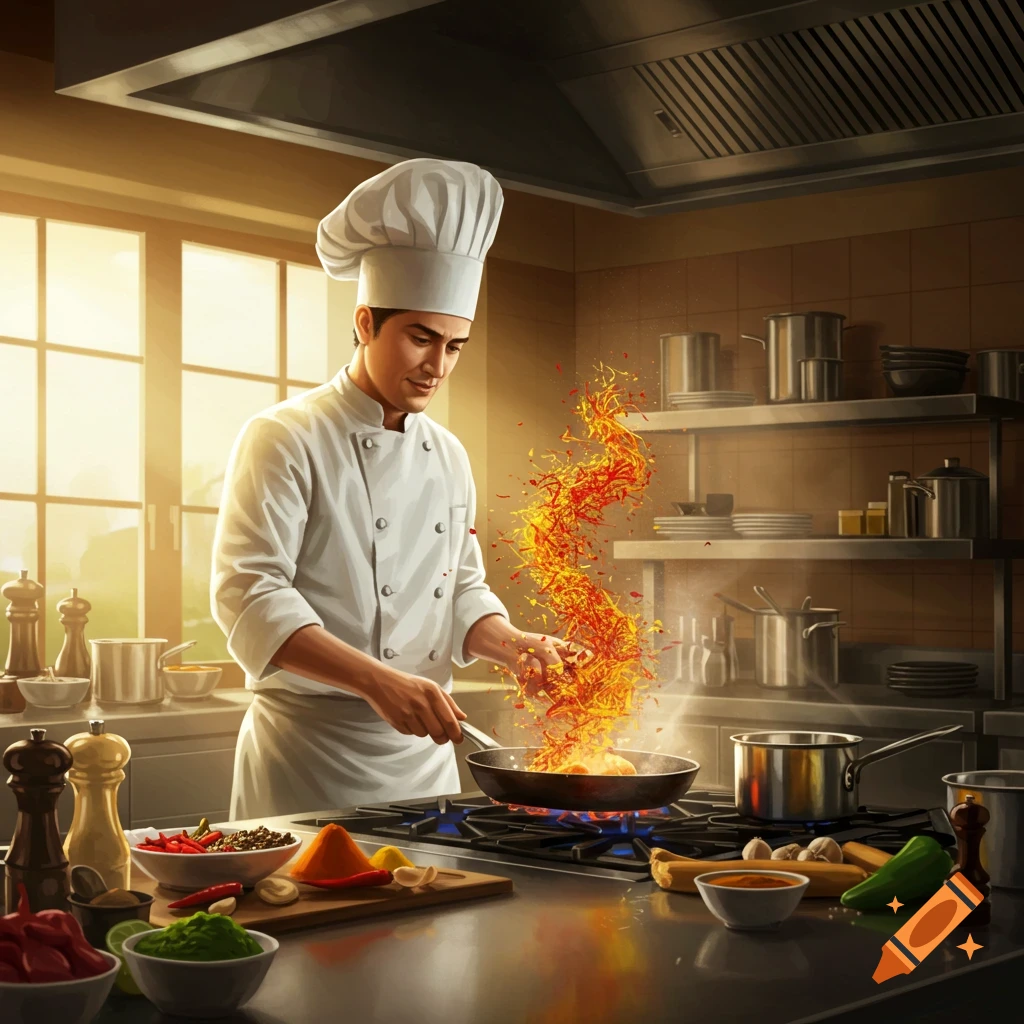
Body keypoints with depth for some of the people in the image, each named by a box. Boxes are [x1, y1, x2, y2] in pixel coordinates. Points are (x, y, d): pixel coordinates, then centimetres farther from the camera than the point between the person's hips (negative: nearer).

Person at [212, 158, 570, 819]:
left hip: (424, 754, 6)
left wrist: (511, 644, -3)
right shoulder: (286, 439, -9)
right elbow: (248, 593, -18)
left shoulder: (449, 457, 13)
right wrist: (379, 681, -28)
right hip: (311, 754, -6)